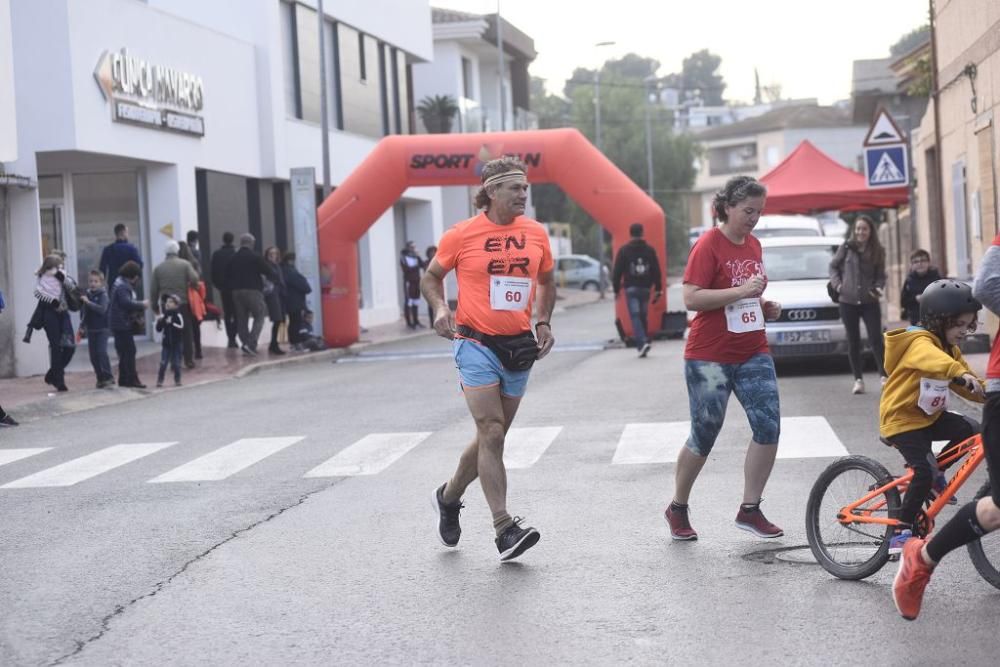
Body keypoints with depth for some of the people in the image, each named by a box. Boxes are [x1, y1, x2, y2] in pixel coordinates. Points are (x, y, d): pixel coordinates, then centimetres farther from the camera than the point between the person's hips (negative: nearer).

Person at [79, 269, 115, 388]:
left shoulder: (103, 295, -8)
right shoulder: (88, 294, 9)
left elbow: (102, 309, -23)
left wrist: (88, 302, -27)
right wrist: (82, 325, 17)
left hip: (102, 329, -6)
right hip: (91, 329, 6)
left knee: (101, 352, -16)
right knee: (93, 355, 5)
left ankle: (108, 377, -10)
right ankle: (101, 378, 14)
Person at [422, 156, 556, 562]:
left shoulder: (536, 234, 4)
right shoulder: (462, 235, -7)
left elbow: (546, 282, 20)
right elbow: (431, 276, 7)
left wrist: (543, 321, 5)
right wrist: (440, 308, -11)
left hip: (519, 347, 5)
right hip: (477, 344, -5)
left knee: (491, 437, 12)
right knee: (492, 434, -14)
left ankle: (449, 497, 35)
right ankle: (505, 530, -15)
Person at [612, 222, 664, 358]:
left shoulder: (623, 250, -1)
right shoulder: (649, 250, 6)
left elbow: (617, 271, -2)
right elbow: (656, 271, 6)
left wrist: (616, 289, 4)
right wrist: (658, 290, 9)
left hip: (631, 288, -3)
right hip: (645, 288, 3)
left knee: (635, 316, -9)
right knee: (643, 316, 13)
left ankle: (642, 343, -25)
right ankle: (643, 343, 17)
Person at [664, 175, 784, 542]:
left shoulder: (753, 245, 11)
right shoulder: (708, 245, -12)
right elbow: (691, 298, -21)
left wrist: (764, 305, 6)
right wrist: (741, 291, -25)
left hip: (753, 354, 6)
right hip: (709, 357, -6)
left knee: (768, 427, -6)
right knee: (704, 437, 3)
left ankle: (750, 509, 5)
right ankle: (677, 509, 22)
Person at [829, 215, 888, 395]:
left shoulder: (877, 251, 3)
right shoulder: (846, 247, 0)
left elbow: (881, 276, 6)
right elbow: (833, 266, 10)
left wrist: (878, 288, -13)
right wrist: (837, 283, -3)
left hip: (869, 302, 0)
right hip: (848, 301, 0)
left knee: (876, 339, -7)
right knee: (853, 341, 5)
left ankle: (884, 375, -1)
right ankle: (858, 380, 11)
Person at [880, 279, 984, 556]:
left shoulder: (951, 350, 12)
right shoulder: (920, 343, -19)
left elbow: (969, 385, 12)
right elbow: (933, 359, -43)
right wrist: (962, 374, -60)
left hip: (930, 416, 8)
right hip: (902, 419, -8)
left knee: (973, 431, -15)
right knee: (924, 473, -21)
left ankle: (934, 470, 7)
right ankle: (902, 529, -7)